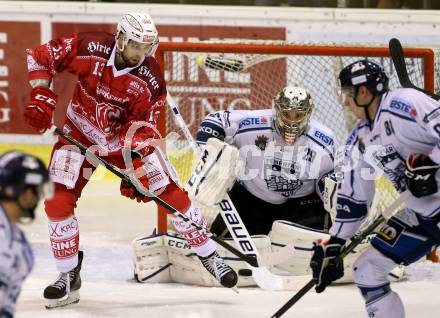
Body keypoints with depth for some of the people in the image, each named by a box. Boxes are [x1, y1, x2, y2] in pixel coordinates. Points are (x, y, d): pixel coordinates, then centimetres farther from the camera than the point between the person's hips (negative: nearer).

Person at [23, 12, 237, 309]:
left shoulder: (150, 78, -20)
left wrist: (136, 168, -28)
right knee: (58, 201, -12)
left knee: (170, 192, -7)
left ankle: (208, 255, 10)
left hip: (124, 136, 0)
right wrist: (42, 97, -22)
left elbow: (143, 124, -15)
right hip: (80, 133, 0)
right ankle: (69, 276, 4)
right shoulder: (89, 48, -23)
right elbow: (40, 57, -12)